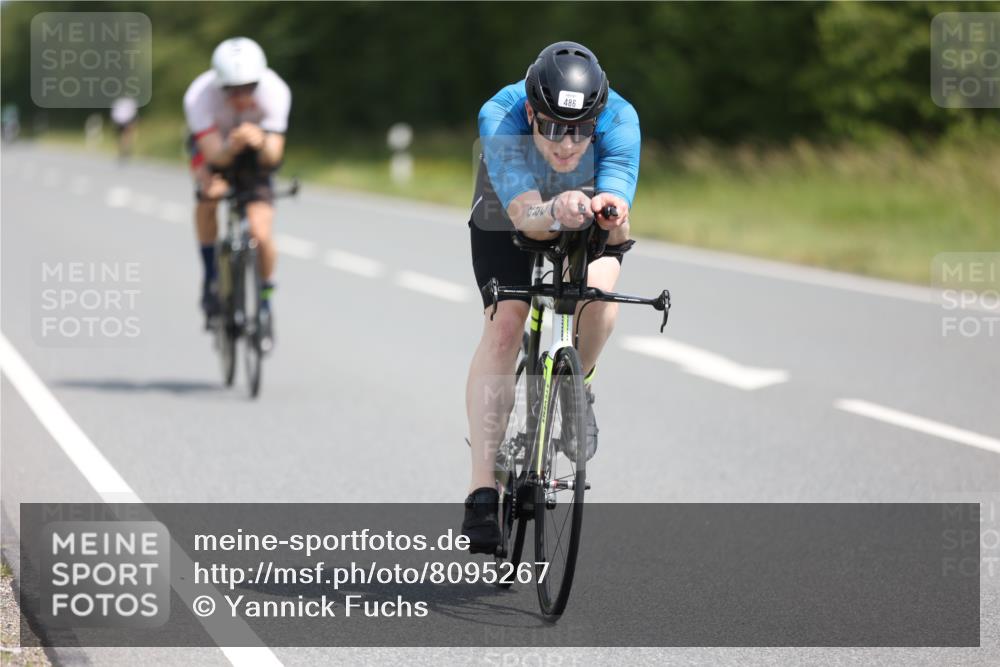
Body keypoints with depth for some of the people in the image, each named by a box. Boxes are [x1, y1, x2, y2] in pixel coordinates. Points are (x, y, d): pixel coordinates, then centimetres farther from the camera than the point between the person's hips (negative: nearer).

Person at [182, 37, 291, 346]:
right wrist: (232, 147, -59)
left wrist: (262, 143, -57)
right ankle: (211, 278, -10)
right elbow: (215, 155, -37)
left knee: (259, 233, -17)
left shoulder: (275, 91, -32)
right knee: (207, 196, -30)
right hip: (217, 148, 1)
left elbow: (273, 156, -35)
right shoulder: (199, 97, -34)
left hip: (256, 155, 0)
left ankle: (264, 301, 8)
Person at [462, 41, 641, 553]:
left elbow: (617, 221, -45)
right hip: (506, 219, -1)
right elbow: (525, 215, -49)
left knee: (597, 295, -29)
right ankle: (483, 490, -20)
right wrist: (554, 213, -71)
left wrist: (611, 218, -68)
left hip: (587, 228, 1)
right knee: (503, 328, -21)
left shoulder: (619, 120, -35)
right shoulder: (500, 118, -38)